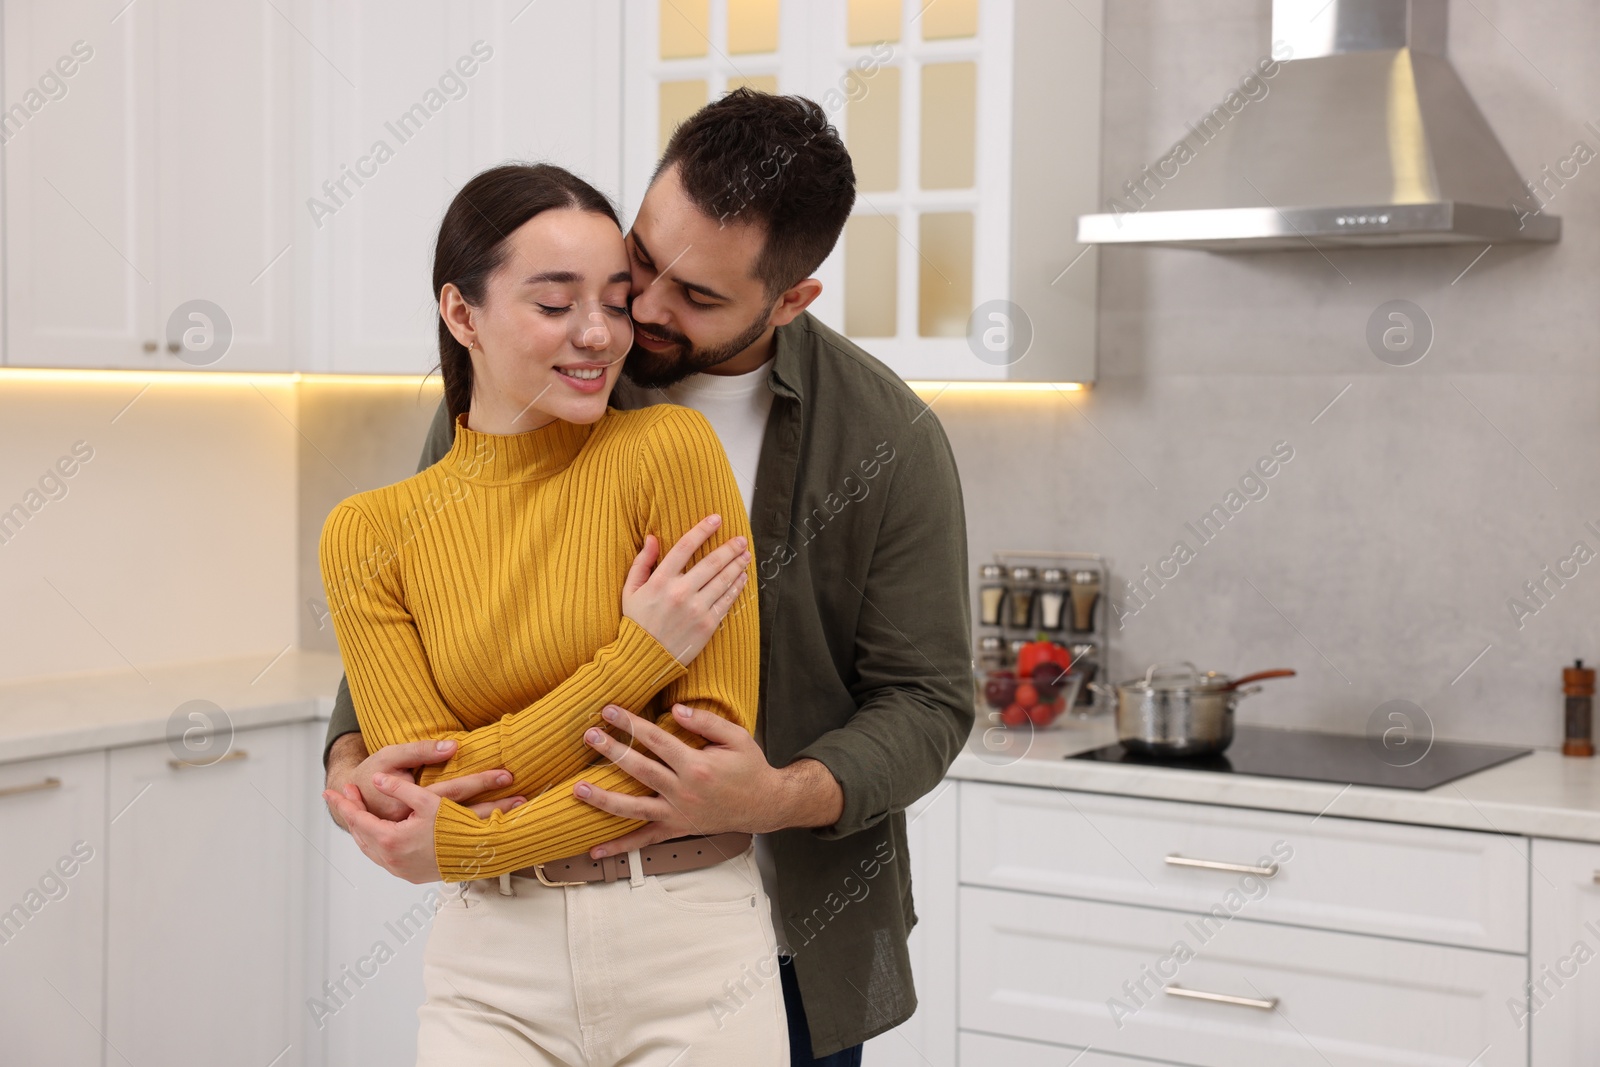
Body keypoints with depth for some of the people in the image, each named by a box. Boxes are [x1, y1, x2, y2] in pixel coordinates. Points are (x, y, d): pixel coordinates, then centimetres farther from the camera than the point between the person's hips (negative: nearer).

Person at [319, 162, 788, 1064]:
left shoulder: (668, 449, -8)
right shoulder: (370, 534, 0)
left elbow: (717, 743, -10)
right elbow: (423, 793, -7)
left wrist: (473, 843, -12)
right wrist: (638, 655, -16)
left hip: (689, 954, -1)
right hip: (495, 968, 2)